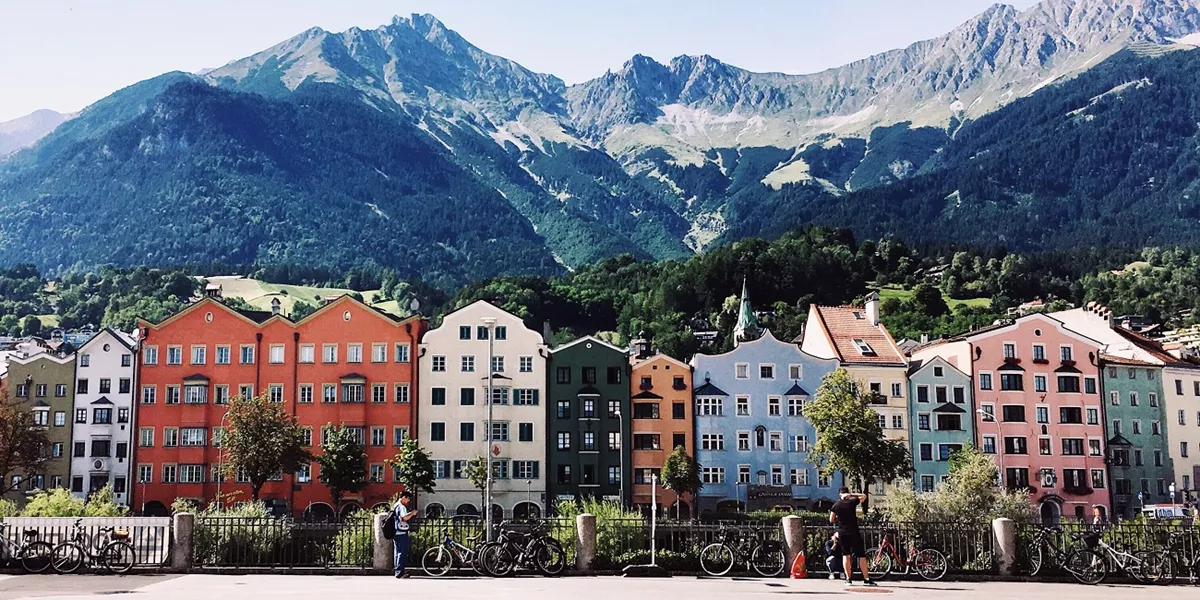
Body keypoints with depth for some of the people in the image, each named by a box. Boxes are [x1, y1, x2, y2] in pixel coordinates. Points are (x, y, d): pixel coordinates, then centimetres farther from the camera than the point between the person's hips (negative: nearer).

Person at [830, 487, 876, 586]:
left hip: (842, 533, 2)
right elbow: (864, 496, 13)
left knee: (846, 555, 7)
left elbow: (831, 520, 7)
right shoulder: (852, 501, -4)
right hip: (854, 532, -2)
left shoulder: (836, 505, 3)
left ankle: (848, 579, 3)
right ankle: (866, 579, 2)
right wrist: (852, 495, 6)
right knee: (861, 555, 2)